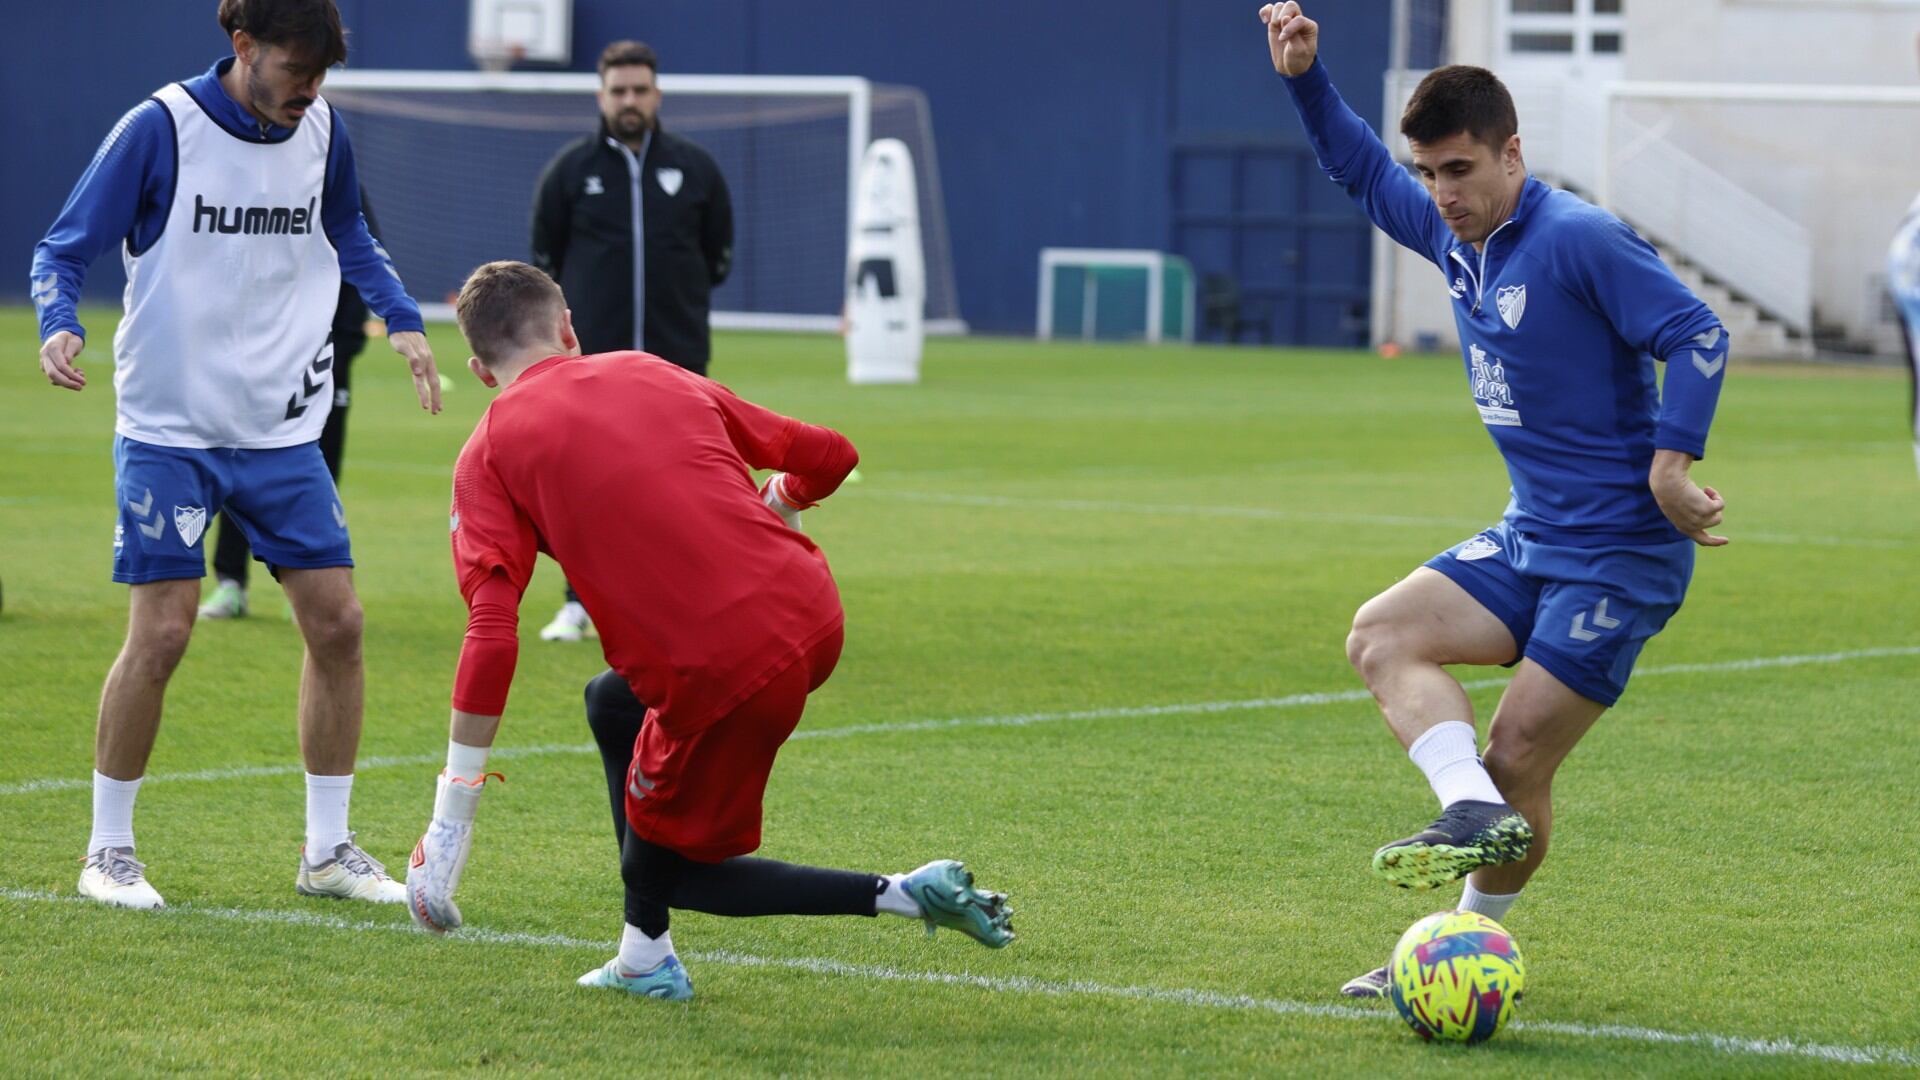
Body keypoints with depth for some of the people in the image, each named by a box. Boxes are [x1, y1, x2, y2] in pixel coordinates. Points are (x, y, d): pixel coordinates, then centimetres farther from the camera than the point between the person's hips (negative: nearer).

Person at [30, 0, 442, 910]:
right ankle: (109, 851, 7)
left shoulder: (321, 133, 3)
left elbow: (350, 240, 23)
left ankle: (327, 850, 13)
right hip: (170, 431, -5)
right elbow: (63, 249, -8)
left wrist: (401, 319, 7)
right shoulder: (159, 129, -12)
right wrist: (58, 325, -28)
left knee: (336, 622, 0)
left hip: (284, 429, 5)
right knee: (160, 634, -9)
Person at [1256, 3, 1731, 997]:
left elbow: (1697, 336, -19)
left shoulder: (1579, 240, -17)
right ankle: (1475, 815, -22)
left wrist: (1669, 463, -26)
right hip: (1529, 538, 8)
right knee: (1381, 637, -9)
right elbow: (1360, 171, 23)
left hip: (1622, 551, -8)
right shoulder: (1453, 234, 7)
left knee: (1517, 757, -8)